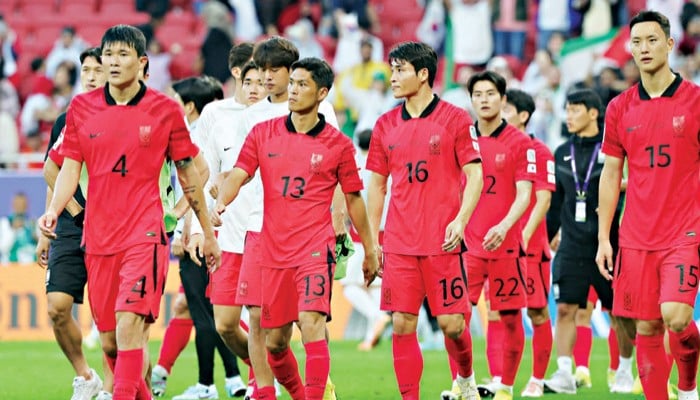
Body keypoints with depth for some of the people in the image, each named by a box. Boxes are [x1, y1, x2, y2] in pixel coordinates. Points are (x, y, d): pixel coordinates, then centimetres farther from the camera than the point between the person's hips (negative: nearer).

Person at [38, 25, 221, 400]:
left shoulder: (165, 109, 1)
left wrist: (208, 233, 11)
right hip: (97, 235, 4)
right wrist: (53, 211, -11)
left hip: (144, 234, -4)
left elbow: (188, 174, 7)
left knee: (129, 323, -18)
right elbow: (69, 168, 7)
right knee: (109, 335, 7)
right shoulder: (81, 108, 7)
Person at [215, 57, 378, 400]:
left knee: (311, 321, -22)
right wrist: (220, 202, -24)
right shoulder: (263, 133, 6)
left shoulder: (337, 144, 1)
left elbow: (353, 199, 9)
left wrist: (369, 250, 13)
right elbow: (238, 175, -3)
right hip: (273, 250, 3)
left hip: (315, 248, -3)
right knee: (275, 339, 9)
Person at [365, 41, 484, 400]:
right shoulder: (386, 125, 10)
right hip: (399, 245, 3)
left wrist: (460, 219, -16)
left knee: (452, 323, -2)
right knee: (402, 325, -3)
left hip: (442, 241, -3)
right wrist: (372, 239, 10)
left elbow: (474, 175, -2)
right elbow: (376, 184, 15)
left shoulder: (454, 119, -1)